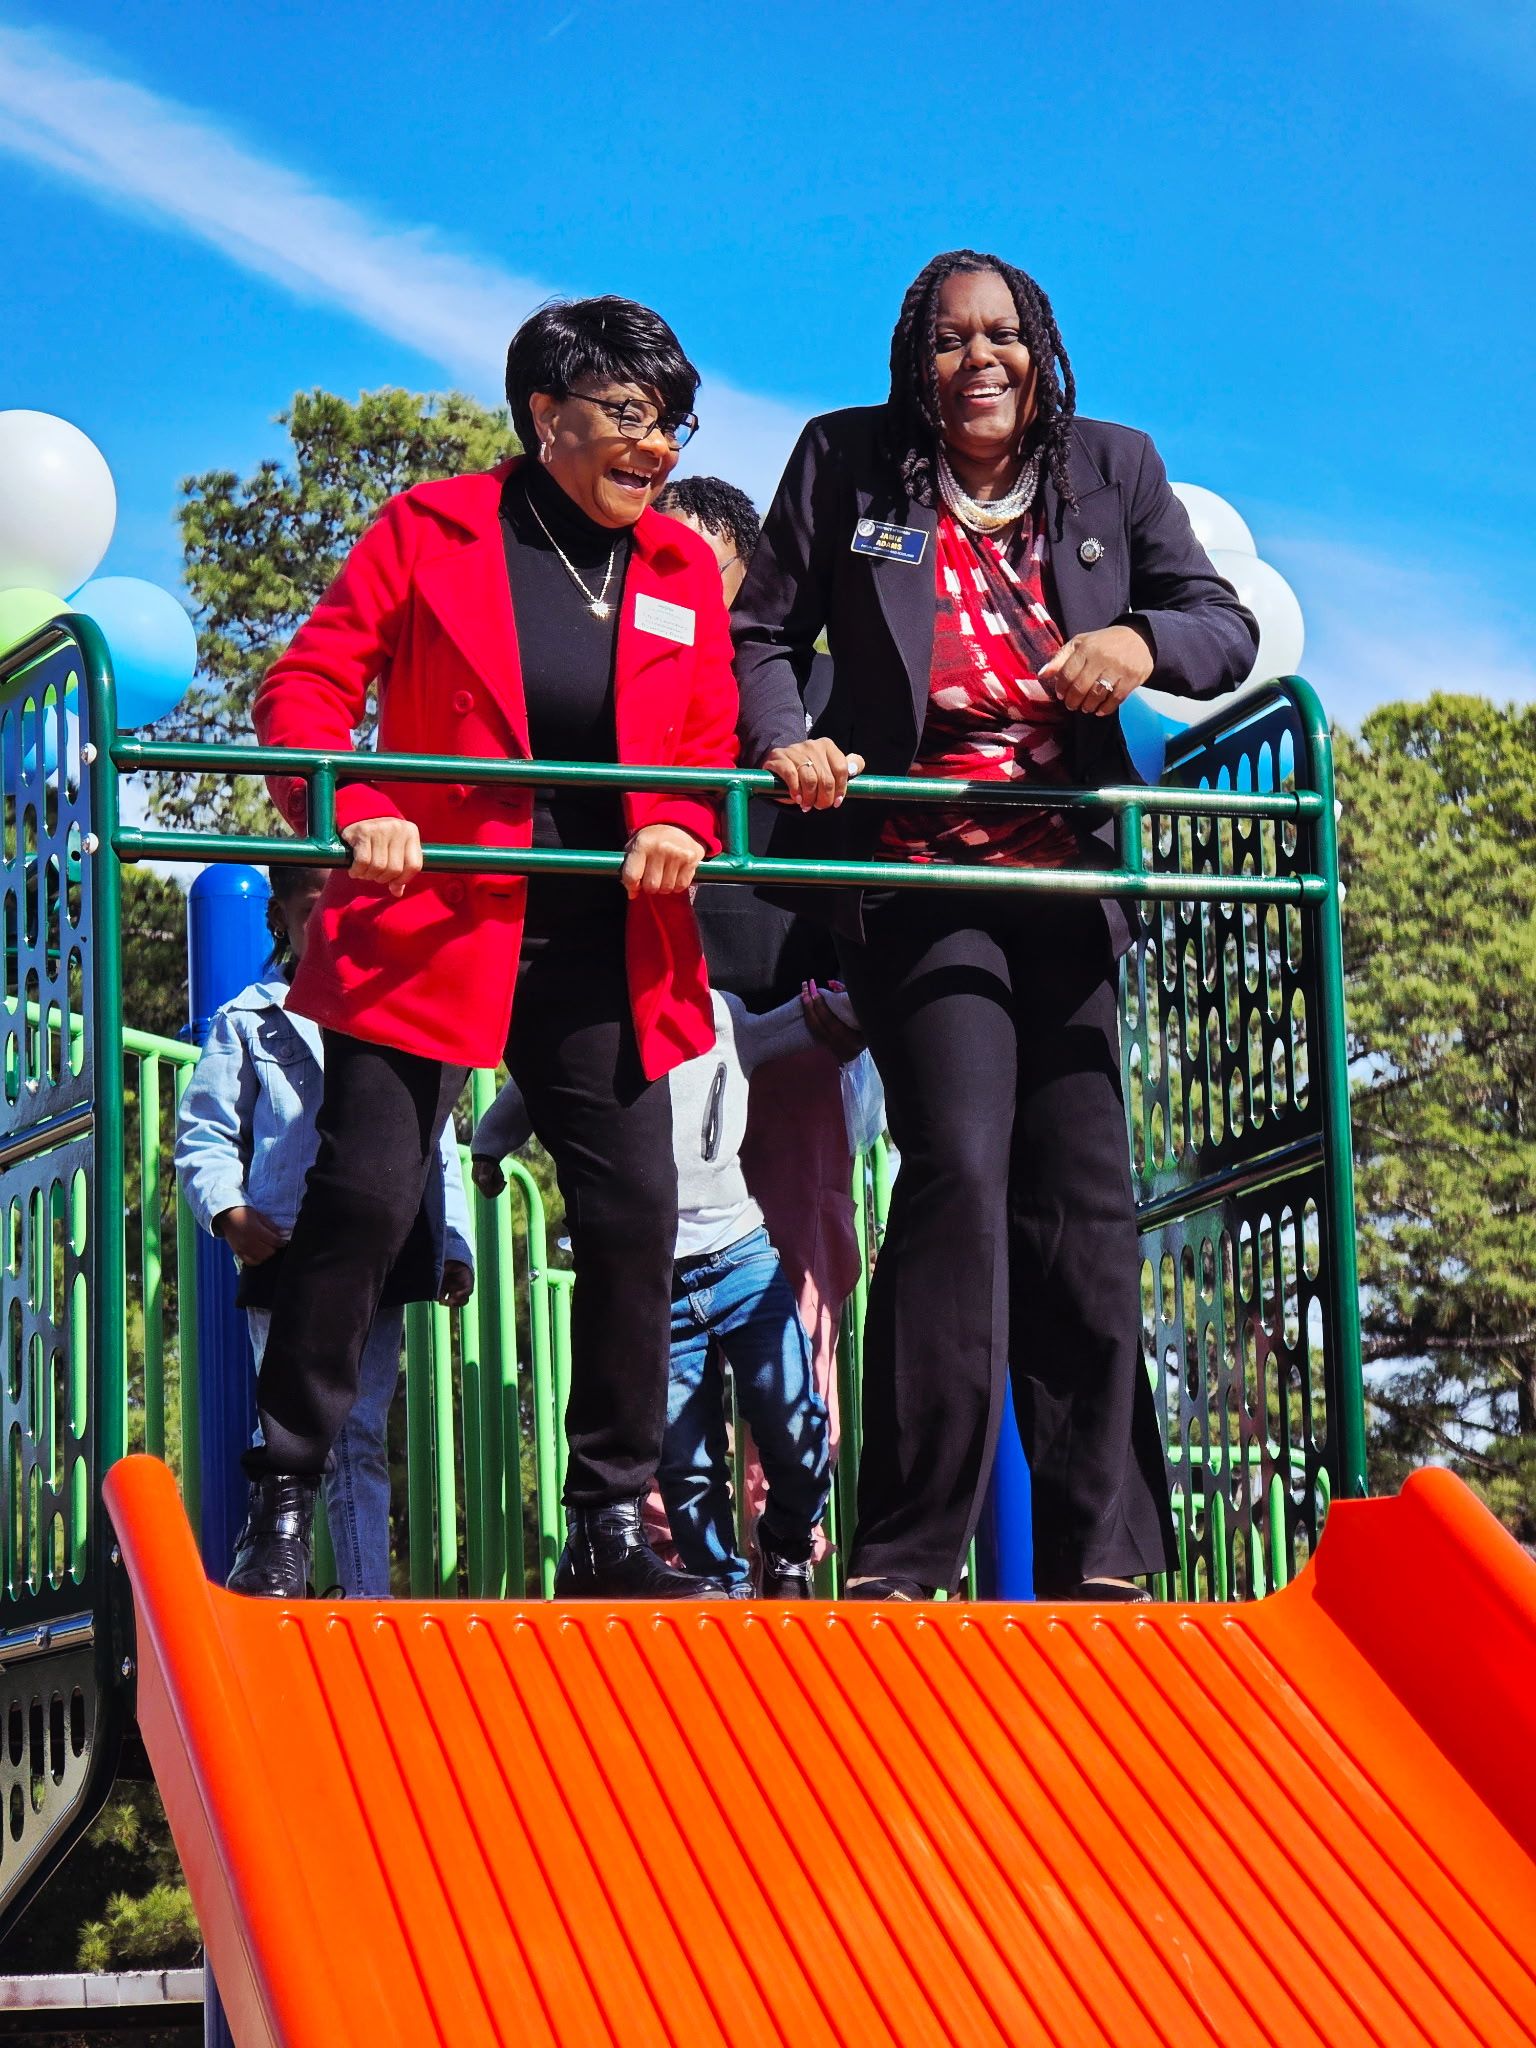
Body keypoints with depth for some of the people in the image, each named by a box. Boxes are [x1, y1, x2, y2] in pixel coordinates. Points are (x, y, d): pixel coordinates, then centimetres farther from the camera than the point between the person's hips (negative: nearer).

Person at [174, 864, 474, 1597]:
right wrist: (226, 1209, -11)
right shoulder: (248, 1021, 9)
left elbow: (438, 1143, 19)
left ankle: (368, 1598, 5)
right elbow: (202, 1137, 7)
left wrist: (455, 1245, 13)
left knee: (362, 1438, 5)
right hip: (285, 1257, -3)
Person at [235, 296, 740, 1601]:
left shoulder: (684, 570, 12)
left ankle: (610, 1528, 11)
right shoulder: (432, 531, 0)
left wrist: (679, 826, -11)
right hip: (428, 929, -4)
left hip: (603, 953, 4)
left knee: (635, 1214, 0)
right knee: (362, 1198, -8)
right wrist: (353, 813, -20)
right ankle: (283, 1505, 3)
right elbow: (307, 686, -3)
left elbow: (709, 744, 11)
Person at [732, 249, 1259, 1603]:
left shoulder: (1115, 472, 9)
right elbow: (761, 635, 7)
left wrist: (1141, 643, -13)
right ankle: (905, 1553, -16)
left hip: (1065, 879, 4)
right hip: (916, 873, -4)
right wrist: (783, 740, -14)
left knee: (1085, 1201, 3)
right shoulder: (845, 465, 3)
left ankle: (1100, 1554, 9)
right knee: (959, 1167, -19)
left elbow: (1231, 628, 9)